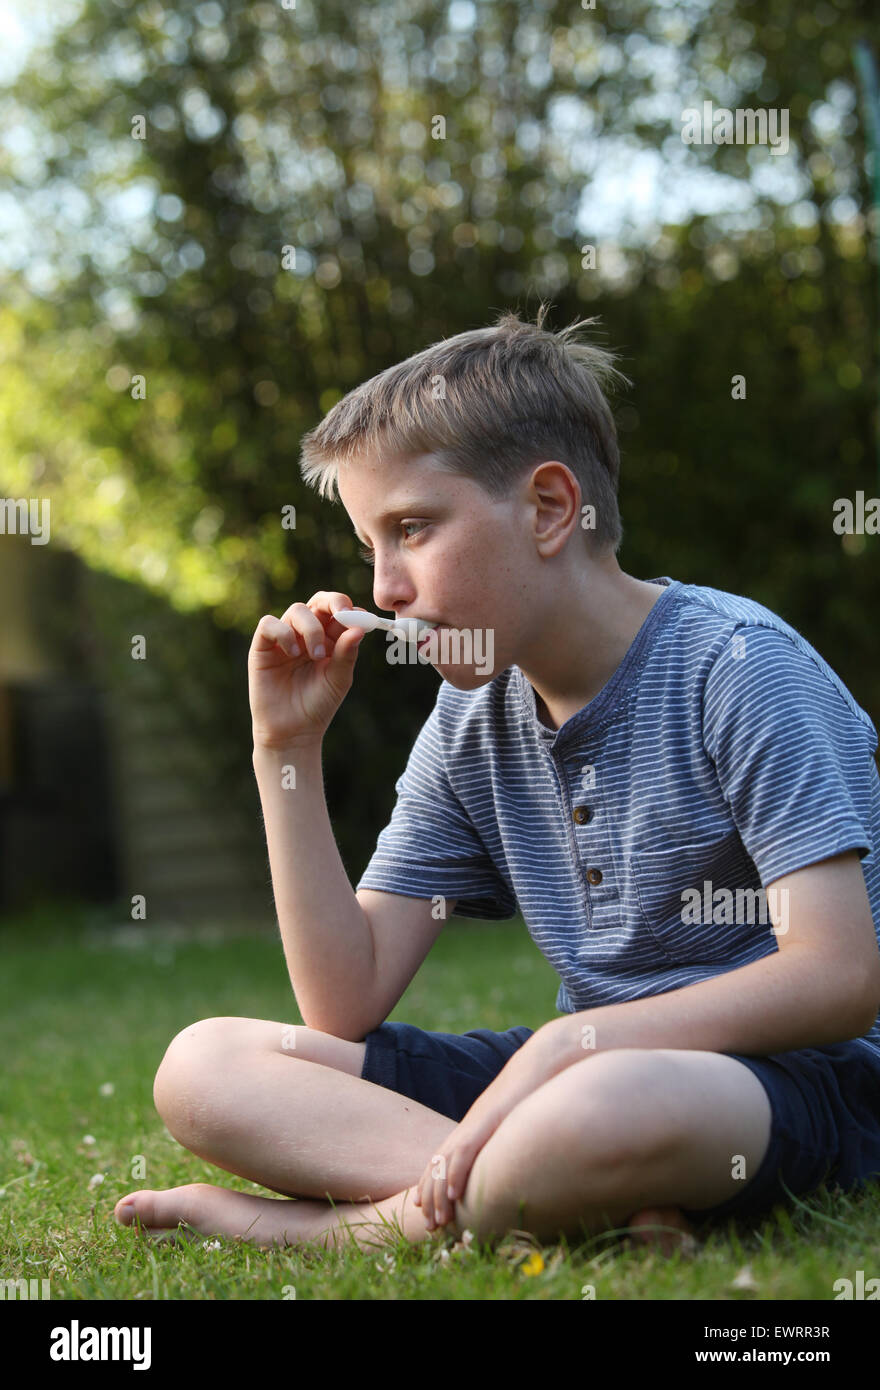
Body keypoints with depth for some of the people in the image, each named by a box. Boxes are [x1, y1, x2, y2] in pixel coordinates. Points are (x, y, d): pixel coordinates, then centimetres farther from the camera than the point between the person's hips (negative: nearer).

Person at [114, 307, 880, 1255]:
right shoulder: (473, 722, 8)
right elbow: (346, 1007, 4)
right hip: (582, 1069, 7)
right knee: (202, 1070, -8)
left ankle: (295, 1223, -19)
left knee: (611, 1110, -44)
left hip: (793, 1077, -7)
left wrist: (572, 1041, -28)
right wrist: (287, 748, -1)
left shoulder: (735, 665, -12)